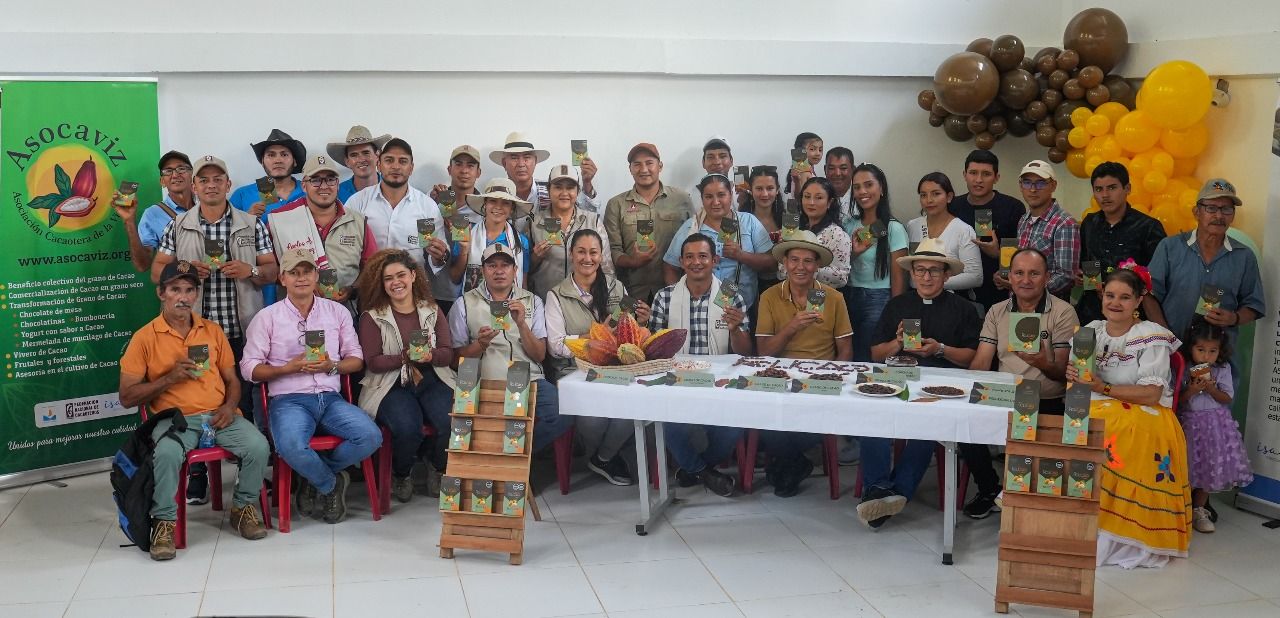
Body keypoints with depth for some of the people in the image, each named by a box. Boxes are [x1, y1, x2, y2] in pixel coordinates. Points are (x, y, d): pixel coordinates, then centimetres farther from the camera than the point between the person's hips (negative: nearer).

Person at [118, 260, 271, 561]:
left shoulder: (213, 331, 14)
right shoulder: (145, 337, 3)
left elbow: (232, 380, 17)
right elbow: (127, 396, 1)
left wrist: (229, 406, -4)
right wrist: (170, 378, -11)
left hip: (218, 415, 3)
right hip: (174, 418, -3)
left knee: (258, 446, -24)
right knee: (167, 453, -37)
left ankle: (243, 507, 2)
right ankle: (165, 521, -14)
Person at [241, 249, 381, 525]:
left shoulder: (338, 312, 13)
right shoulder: (267, 317, 6)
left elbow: (357, 359, 14)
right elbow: (249, 368, 2)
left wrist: (332, 366, -8)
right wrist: (289, 368, -12)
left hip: (331, 398, 3)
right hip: (289, 400, -3)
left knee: (371, 437, -24)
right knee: (292, 447, -36)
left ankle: (314, 477, 2)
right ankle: (331, 485, -2)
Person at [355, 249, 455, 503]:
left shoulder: (432, 311, 13)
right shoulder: (372, 317, 3)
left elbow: (447, 354, 7)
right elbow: (373, 362, -4)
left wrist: (430, 356, -16)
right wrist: (406, 358, -18)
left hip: (432, 381, 3)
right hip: (392, 386, -3)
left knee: (452, 423, -26)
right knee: (407, 428, -32)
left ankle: (438, 471, 6)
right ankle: (401, 476, 3)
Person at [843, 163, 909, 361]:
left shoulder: (893, 229, -6)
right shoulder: (850, 224, 8)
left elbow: (898, 277, -6)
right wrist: (854, 253, -7)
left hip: (878, 300, -5)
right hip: (849, 298, 5)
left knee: (867, 360, 0)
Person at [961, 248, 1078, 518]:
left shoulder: (1063, 312, -1)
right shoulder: (997, 312, 13)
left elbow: (1064, 372, -5)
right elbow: (981, 361, 7)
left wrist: (1044, 365, -28)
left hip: (1047, 403, -4)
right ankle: (989, 491, 2)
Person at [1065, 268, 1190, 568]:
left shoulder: (1152, 337, -6)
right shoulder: (1091, 330, 12)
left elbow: (1151, 394, -12)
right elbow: (1078, 382, 11)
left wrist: (1104, 389, -20)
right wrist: (1073, 376, -14)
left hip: (1143, 416, -5)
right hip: (1096, 410, 5)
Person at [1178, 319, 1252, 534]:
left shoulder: (1223, 370, -2)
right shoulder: (1183, 369, -7)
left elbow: (1227, 398, -2)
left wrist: (1211, 388, -18)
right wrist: (1191, 391, -22)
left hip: (1216, 423, 2)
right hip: (1189, 424, -2)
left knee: (1208, 468, 6)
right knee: (1188, 469, 2)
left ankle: (1199, 510, 20)